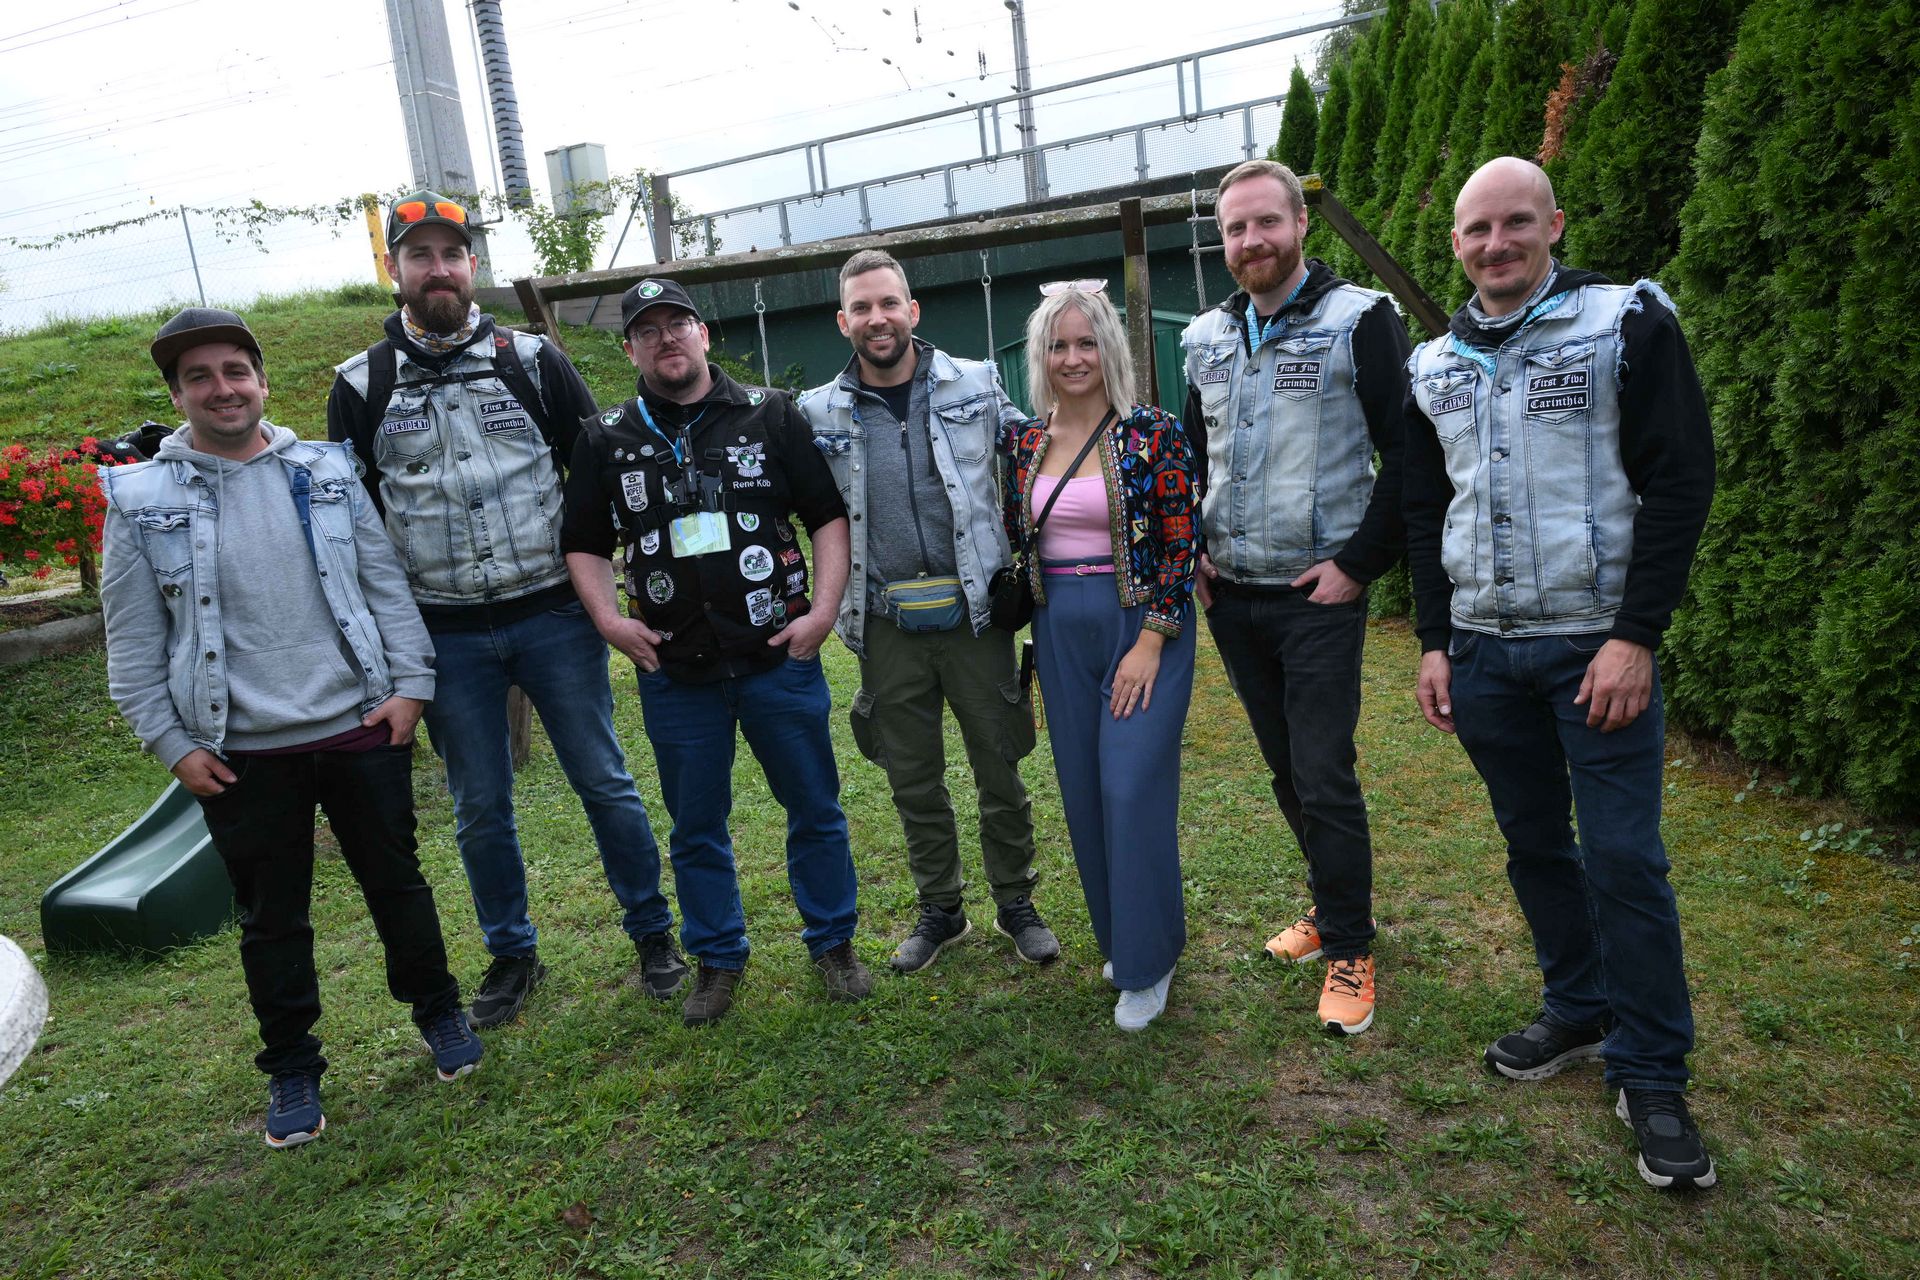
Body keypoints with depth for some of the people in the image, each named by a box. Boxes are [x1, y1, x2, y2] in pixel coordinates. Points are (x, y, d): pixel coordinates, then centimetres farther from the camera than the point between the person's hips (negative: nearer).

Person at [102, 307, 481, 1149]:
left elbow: (385, 586, 4)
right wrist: (172, 743, -3)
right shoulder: (142, 500, 0)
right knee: (272, 921, 12)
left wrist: (408, 685, -3)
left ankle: (437, 1013, 34)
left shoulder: (328, 473, 3)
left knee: (396, 883, 13)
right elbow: (134, 646, 1)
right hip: (241, 757, 0)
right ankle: (291, 1070, 29)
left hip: (361, 731, 1)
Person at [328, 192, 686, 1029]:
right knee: (479, 809, 11)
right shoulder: (362, 387, 5)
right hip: (445, 637, 1)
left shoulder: (532, 360, 3)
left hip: (553, 616, -1)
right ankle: (511, 954, 30)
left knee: (604, 783, 6)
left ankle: (652, 934, 23)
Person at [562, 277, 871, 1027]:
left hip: (779, 658, -1)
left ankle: (833, 943, 29)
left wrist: (824, 608, -8)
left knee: (815, 809, 9)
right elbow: (584, 544, 12)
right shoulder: (607, 440, 7)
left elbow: (828, 514, 2)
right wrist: (608, 619, -3)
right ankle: (717, 961, 31)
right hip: (675, 673, 2)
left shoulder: (769, 415, 2)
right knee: (696, 827, 13)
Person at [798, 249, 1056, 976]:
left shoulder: (976, 385, 1)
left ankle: (1016, 905, 28)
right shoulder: (819, 413, 2)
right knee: (913, 781, 12)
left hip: (973, 611, -1)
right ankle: (940, 910, 31)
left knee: (999, 770, 8)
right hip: (887, 625, 1)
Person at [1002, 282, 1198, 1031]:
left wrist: (1150, 643, -15)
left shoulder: (1153, 435, -7)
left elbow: (1181, 547, -10)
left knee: (1133, 786, -7)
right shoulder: (1022, 443, 5)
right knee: (1084, 791, 10)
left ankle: (1146, 962, 10)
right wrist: (1032, 627, 7)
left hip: (1142, 623, -4)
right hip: (1060, 631, 5)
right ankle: (1117, 937, 29)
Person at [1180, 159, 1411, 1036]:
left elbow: (1406, 456, -9)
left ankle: (1348, 949, 14)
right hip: (1230, 596, 6)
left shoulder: (1359, 320, -5)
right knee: (1286, 770, 15)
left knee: (1325, 778, -3)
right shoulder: (1207, 339, 11)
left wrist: (1360, 563, -14)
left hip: (1318, 595, -5)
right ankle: (1334, 904, 34)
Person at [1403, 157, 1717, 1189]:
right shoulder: (1432, 365, 10)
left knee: (1625, 859, -2)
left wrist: (1634, 636, -15)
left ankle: (1652, 1075, 14)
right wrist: (1434, 643, 8)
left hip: (1600, 645, -4)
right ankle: (1580, 1011, 32)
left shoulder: (1628, 322, -3)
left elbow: (1680, 483, -8)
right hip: (1483, 649, 4)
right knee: (1534, 844, 13)